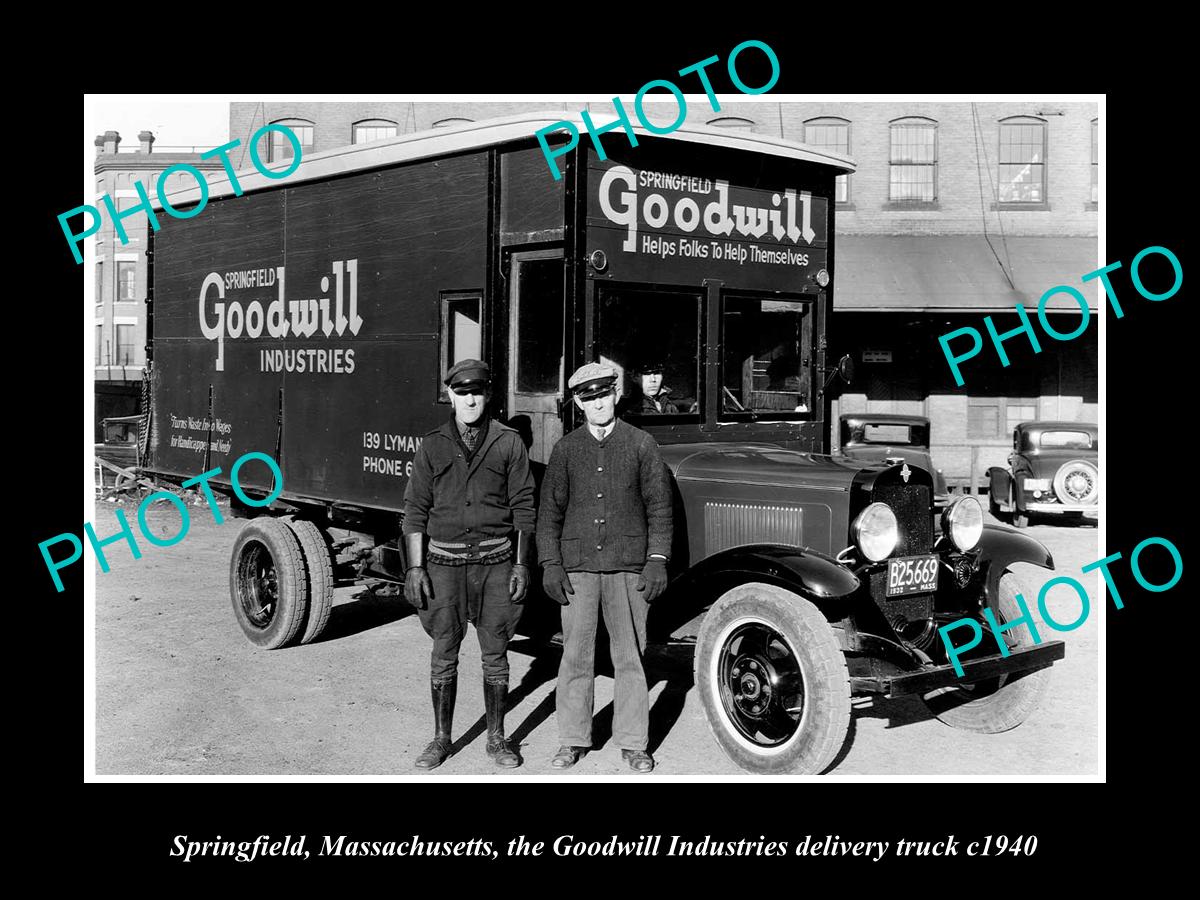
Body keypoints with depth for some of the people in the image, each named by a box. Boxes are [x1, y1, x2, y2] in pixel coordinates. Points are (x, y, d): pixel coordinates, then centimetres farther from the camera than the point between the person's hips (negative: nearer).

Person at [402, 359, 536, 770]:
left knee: (495, 655, 6)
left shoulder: (509, 443, 3)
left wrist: (521, 564, -2)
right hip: (444, 561, 1)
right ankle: (441, 739, 19)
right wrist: (415, 567, -2)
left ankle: (497, 739, 19)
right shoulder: (432, 445, 5)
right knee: (444, 655, 6)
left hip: (495, 560, 0)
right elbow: (415, 509, 4)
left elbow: (523, 508, 3)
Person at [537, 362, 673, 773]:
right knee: (575, 655, 6)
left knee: (629, 656, 4)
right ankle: (573, 740, 18)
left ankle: (633, 743, 14)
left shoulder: (641, 444, 4)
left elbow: (658, 505, 3)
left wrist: (657, 559, -4)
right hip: (576, 566, 1)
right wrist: (550, 564, 0)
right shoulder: (566, 449, 7)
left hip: (628, 566, -1)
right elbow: (550, 509, 8)